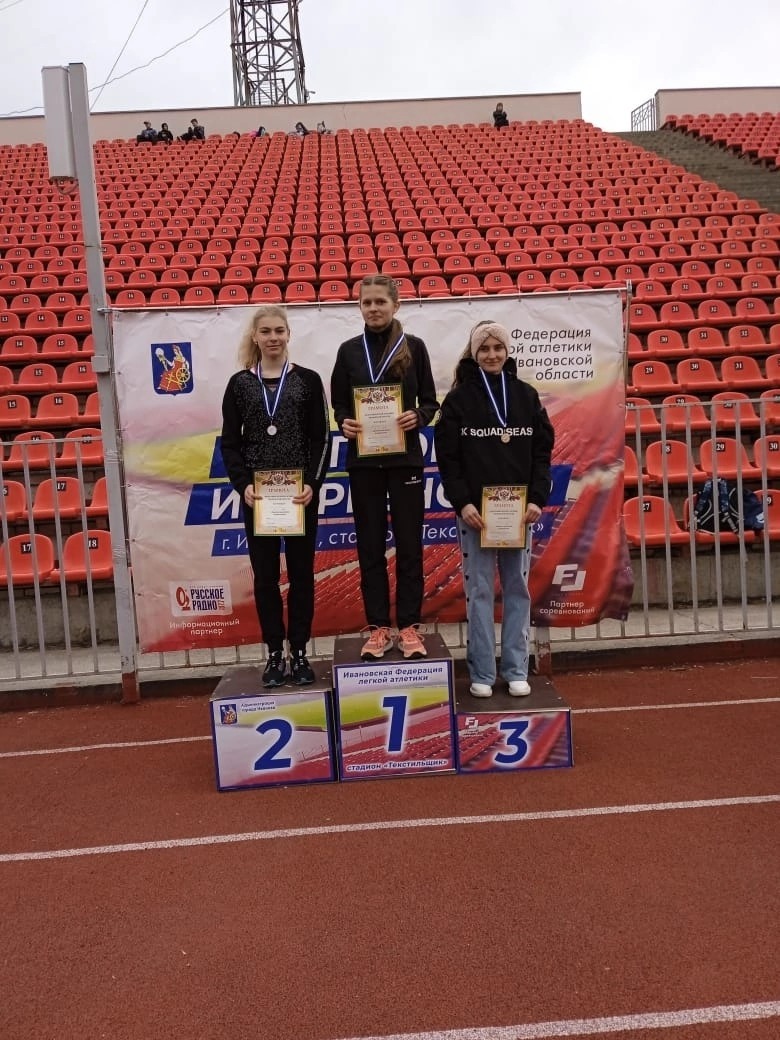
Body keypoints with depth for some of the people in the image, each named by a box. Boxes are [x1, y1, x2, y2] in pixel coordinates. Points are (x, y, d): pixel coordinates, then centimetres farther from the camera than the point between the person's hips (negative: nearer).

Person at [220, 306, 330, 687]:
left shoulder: (308, 380, 4)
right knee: (265, 574, 5)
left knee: (301, 572, 5)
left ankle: (299, 653, 15)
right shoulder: (240, 383, 6)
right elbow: (230, 442, 4)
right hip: (257, 494, 1)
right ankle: (274, 654, 15)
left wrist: (312, 483, -13)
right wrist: (242, 484, -10)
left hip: (301, 492, -1)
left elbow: (321, 439, 0)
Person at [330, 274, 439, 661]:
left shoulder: (414, 347, 3)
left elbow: (430, 401, 4)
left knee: (409, 544, 3)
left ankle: (409, 626, 12)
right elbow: (338, 404, 9)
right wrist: (344, 423, -12)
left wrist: (418, 417, -17)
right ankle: (378, 627, 15)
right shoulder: (349, 350, 7)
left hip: (405, 458, -1)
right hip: (363, 460, 1)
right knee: (370, 545, 5)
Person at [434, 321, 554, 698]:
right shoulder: (459, 398, 0)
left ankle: (516, 670, 16)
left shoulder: (526, 395, 7)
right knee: (479, 590, 2)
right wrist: (462, 503, -14)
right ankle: (481, 673, 10)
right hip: (475, 510, -2)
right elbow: (447, 457, -3)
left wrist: (537, 499, -6)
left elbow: (542, 451, 5)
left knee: (517, 588, 7)